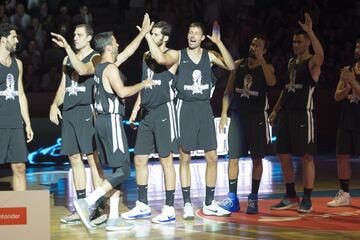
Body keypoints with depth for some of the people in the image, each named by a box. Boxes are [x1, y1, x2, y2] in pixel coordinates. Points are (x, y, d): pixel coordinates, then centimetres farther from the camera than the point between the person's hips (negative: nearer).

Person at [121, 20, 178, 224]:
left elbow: (159, 59, -30)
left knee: (166, 160, -4)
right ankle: (143, 206, 16)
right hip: (147, 113, 7)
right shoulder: (146, 56, 16)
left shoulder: (172, 54, -6)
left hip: (164, 111, -7)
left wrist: (147, 35, -21)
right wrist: (136, 109, 16)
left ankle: (169, 209, 1)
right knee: (140, 159, 7)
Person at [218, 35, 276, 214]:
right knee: (233, 157, 0)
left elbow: (272, 82, -23)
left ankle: (253, 198, 10)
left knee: (256, 158, 1)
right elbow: (228, 90, 10)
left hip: (257, 116, -2)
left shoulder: (267, 67, 0)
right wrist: (224, 113, 2)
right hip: (237, 115, 2)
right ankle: (232, 198, 7)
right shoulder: (238, 64, 8)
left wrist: (261, 60, -20)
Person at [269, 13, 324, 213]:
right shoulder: (291, 62, 16)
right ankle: (291, 197, 18)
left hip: (304, 114, -8)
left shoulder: (312, 63, -8)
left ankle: (307, 199, 3)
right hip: (287, 114, 8)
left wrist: (310, 31, -33)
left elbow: (320, 55, -33)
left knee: (307, 157, -3)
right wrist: (276, 110, 20)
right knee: (284, 156, 8)